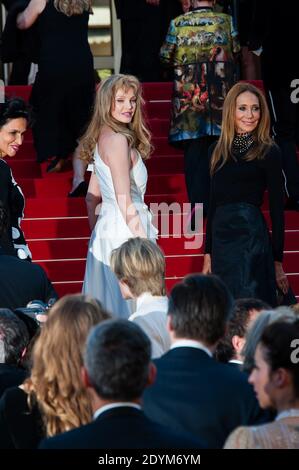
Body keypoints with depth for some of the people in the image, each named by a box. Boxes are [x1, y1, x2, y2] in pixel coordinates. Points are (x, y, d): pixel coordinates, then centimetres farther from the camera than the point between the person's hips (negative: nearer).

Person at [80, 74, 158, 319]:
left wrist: (97, 234, 22)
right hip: (125, 233, -9)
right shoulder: (118, 140, -14)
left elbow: (92, 197, 18)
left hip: (105, 231, 9)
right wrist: (145, 243, -14)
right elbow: (125, 202, -17)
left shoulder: (101, 138, 13)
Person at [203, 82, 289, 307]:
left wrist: (277, 261, -6)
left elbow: (277, 207, -3)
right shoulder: (219, 151, 13)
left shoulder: (268, 152, -2)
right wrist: (208, 254, 13)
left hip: (251, 236, -6)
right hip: (221, 239, 6)